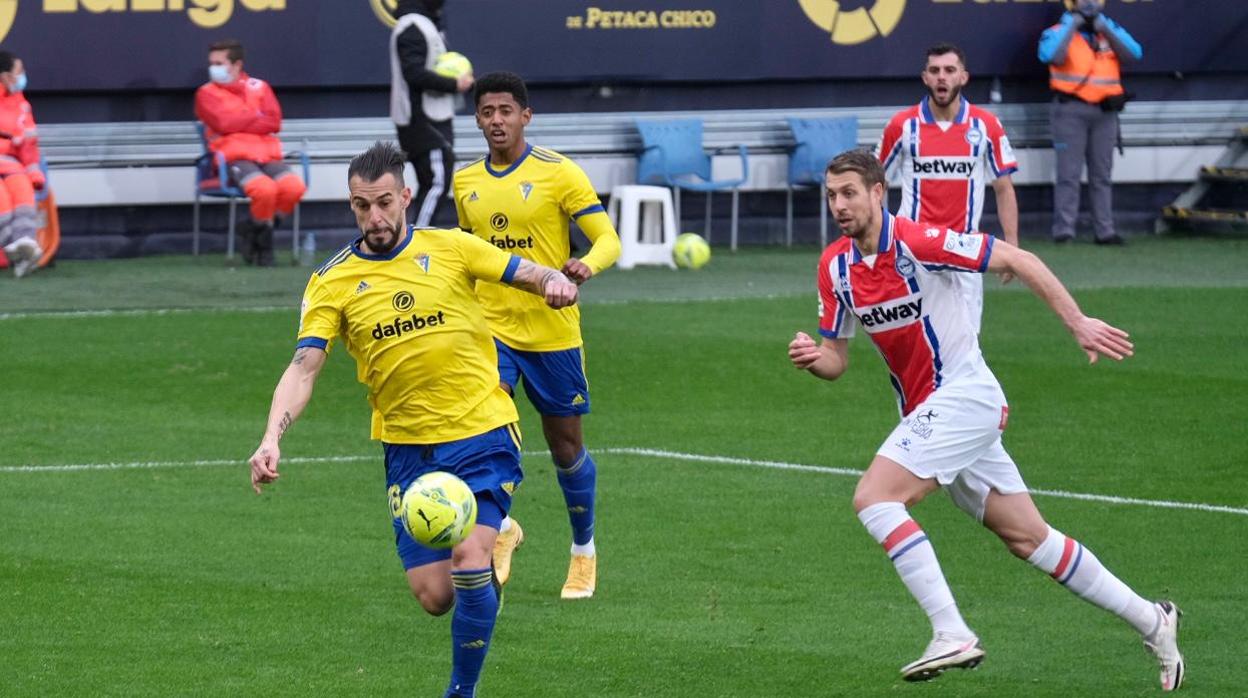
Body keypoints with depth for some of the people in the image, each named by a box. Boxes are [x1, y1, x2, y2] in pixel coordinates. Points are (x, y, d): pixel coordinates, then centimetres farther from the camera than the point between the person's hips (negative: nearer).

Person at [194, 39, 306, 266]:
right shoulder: (207, 93, 11)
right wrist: (257, 116, 1)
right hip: (234, 157, -4)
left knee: (294, 187, -25)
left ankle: (259, 234, -3)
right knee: (264, 189, -34)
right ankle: (261, 238, -6)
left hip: (267, 154, 4)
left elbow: (274, 122, 5)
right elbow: (223, 122, -8)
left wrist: (240, 122, -3)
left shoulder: (259, 87, 19)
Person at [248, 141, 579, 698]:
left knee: (469, 560, -21)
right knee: (434, 596, 0)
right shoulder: (332, 282, -1)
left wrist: (555, 281, -24)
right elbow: (304, 366, -10)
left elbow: (526, 273, 1)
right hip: (408, 449, 2)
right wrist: (272, 438, -26)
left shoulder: (450, 248, -1)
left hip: (483, 434, -2)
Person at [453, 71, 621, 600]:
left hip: (553, 332, -2)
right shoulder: (465, 182, 7)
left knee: (566, 447, 9)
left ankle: (584, 550, 29)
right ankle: (501, 526, -5)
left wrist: (586, 266, -31)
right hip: (490, 328, 2)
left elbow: (608, 239, -10)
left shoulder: (558, 173, -7)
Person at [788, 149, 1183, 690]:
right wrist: (813, 357, -15)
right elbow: (837, 360, 8)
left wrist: (1078, 323, -18)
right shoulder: (835, 266, 3)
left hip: (964, 395, -8)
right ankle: (1149, 620, 22)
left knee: (874, 497, -22)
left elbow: (1017, 260, -14)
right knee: (1027, 538, 11)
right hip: (927, 413, 8)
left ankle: (952, 635, -23)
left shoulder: (916, 241, -18)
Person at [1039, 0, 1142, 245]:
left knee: (1102, 175, 8)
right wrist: (1072, 25, -12)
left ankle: (1104, 231, 11)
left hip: (1105, 112, 5)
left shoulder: (1110, 31, 14)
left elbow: (1134, 54, -2)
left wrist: (1105, 28, -6)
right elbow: (1051, 55, -20)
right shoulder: (1059, 32, 1)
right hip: (1071, 111, -5)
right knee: (1069, 173, -8)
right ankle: (1064, 230, -7)